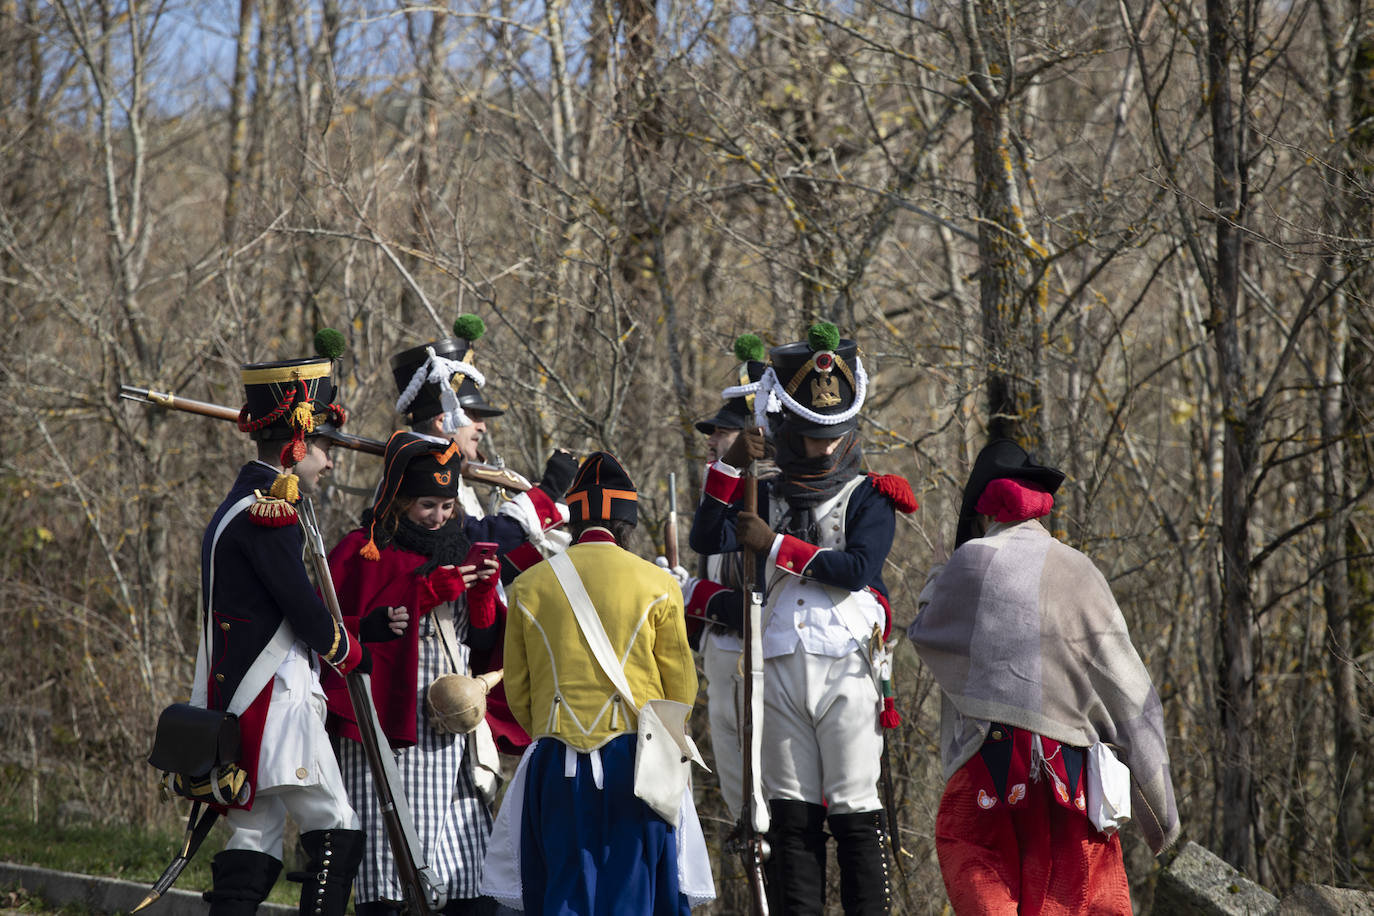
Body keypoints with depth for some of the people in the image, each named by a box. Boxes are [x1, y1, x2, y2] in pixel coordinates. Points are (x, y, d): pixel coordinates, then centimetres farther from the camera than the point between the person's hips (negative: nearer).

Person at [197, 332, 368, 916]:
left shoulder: (240, 506, 19)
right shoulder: (268, 512, -14)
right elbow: (303, 607, -14)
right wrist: (349, 651, 3)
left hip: (240, 703, 10)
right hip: (278, 702, -10)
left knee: (255, 838, 8)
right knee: (337, 833, -7)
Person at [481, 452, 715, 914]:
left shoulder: (529, 586, 4)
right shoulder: (657, 585, -1)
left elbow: (517, 687, 10)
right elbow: (681, 686, 4)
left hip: (556, 760, 2)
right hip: (637, 755, -2)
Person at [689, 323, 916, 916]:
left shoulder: (869, 499, 4)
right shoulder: (768, 500, 15)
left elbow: (857, 568, -12)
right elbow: (707, 541, 0)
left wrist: (777, 547, -12)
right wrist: (729, 466, -10)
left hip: (846, 669, -3)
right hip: (781, 666, 4)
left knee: (854, 811, -4)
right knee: (790, 814, 4)